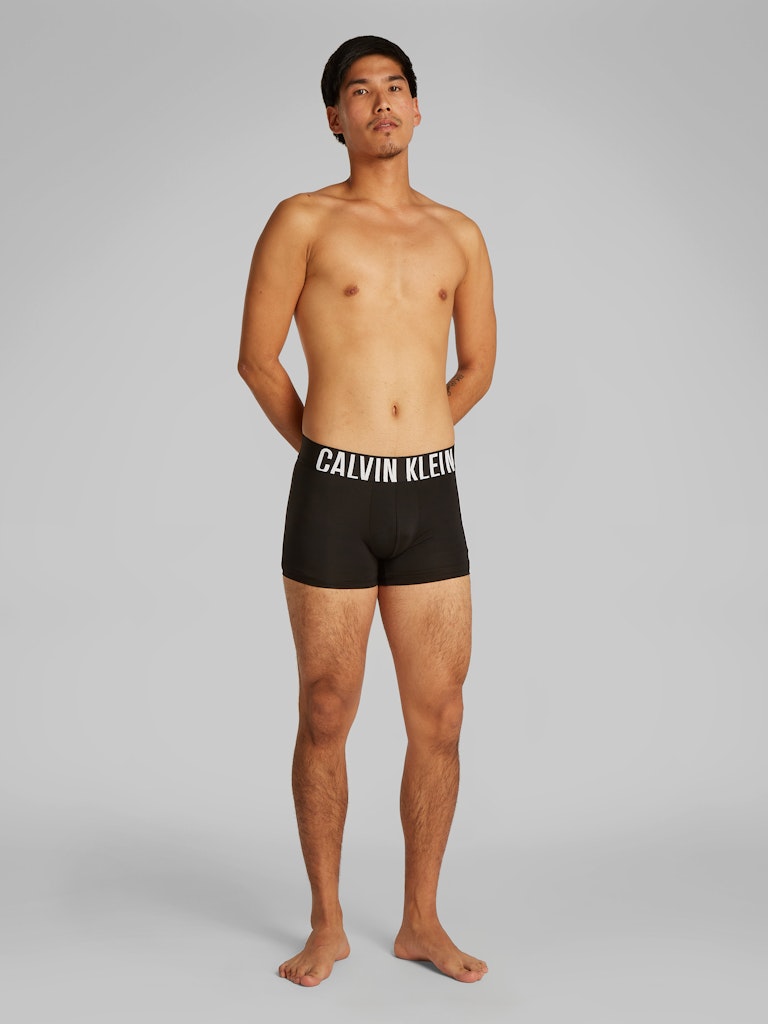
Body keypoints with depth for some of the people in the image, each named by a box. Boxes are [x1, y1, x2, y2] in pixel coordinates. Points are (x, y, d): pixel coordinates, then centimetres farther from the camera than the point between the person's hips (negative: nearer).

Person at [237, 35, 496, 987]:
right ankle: (327, 926, 22)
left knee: (439, 721, 6)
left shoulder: (459, 234, 11)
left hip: (432, 499, 3)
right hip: (331, 502, -3)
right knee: (326, 718, 6)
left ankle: (421, 922, 23)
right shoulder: (302, 220, 0)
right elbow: (256, 358, 4)